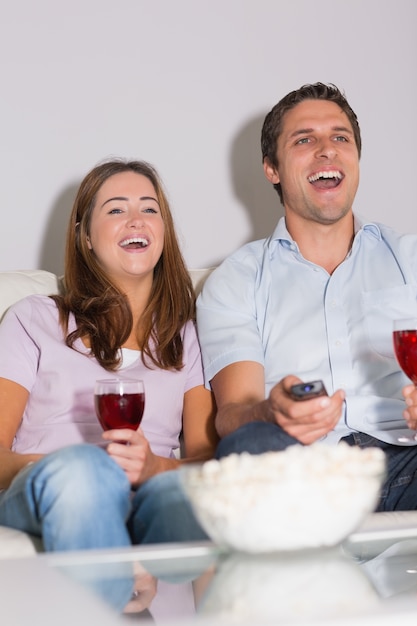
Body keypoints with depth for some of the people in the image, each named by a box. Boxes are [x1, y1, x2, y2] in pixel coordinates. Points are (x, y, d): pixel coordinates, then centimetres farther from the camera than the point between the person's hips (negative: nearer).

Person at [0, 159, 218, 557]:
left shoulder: (186, 334, 24)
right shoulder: (34, 320, 17)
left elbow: (208, 455, 11)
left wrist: (155, 467, -14)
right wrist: (82, 465, -16)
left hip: (151, 499, 1)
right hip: (45, 497, 0)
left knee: (177, 493, -37)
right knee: (81, 467, -38)